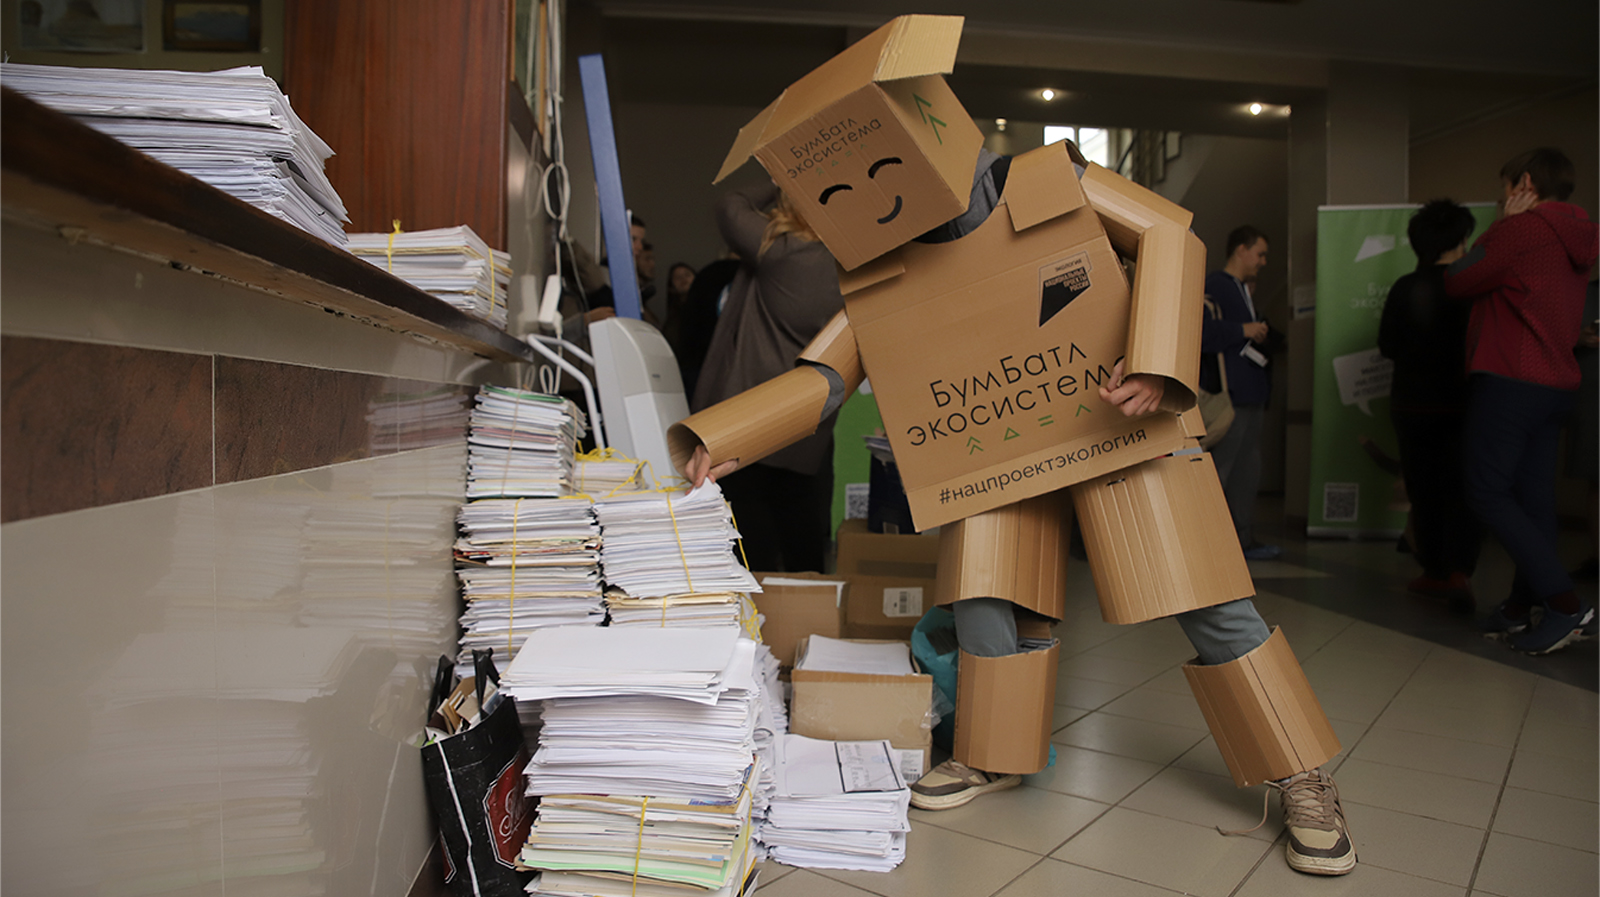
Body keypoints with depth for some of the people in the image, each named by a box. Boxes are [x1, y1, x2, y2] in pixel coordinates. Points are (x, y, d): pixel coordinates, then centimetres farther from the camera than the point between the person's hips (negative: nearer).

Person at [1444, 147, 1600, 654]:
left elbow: (1458, 283, -4)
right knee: (1532, 496, 8)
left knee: (1488, 492, -8)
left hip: (1510, 380, -9)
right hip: (1556, 382, 9)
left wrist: (1499, 227, 9)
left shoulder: (1522, 228, -10)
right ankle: (1523, 607, 11)